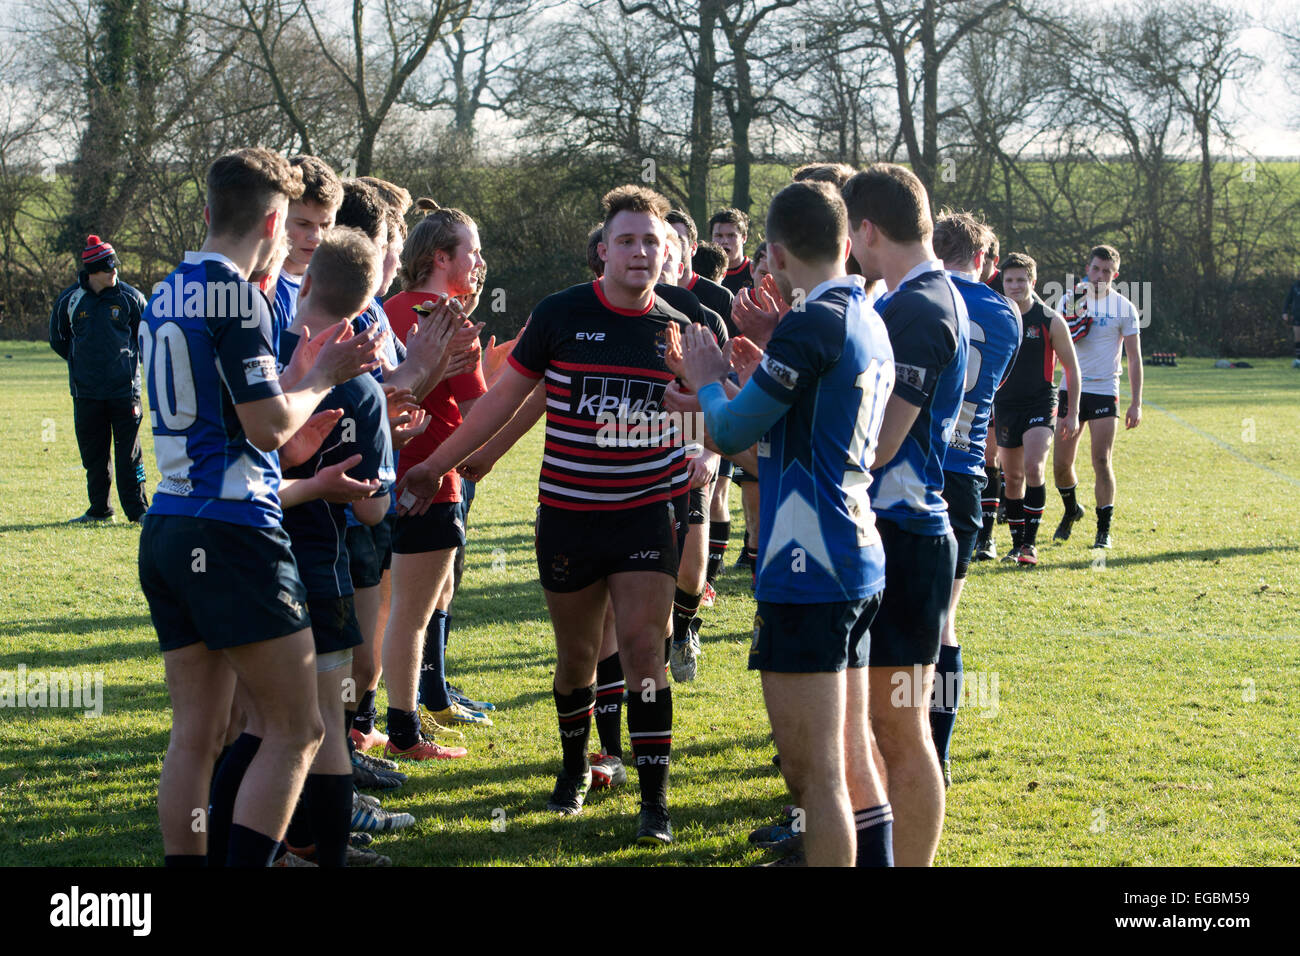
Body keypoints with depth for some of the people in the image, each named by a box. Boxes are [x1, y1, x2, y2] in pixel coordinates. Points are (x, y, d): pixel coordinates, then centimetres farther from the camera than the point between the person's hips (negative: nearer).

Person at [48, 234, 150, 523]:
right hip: (86, 391, 2)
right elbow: (58, 340, 16)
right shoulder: (69, 300, 1)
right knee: (93, 455, 8)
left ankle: (137, 509, 4)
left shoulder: (130, 298, -2)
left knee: (129, 453, -2)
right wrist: (83, 363, 13)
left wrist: (127, 363, 8)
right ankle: (99, 509, 18)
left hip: (124, 389, -2)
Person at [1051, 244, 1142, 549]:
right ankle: (1071, 510, 31)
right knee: (1061, 463, 3)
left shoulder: (1124, 308, -1)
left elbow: (1134, 357, 0)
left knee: (1101, 461, -8)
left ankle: (1104, 529, 2)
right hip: (1070, 390, 3)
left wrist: (1136, 403, -5)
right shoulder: (1069, 301, 6)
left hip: (1104, 392, -3)